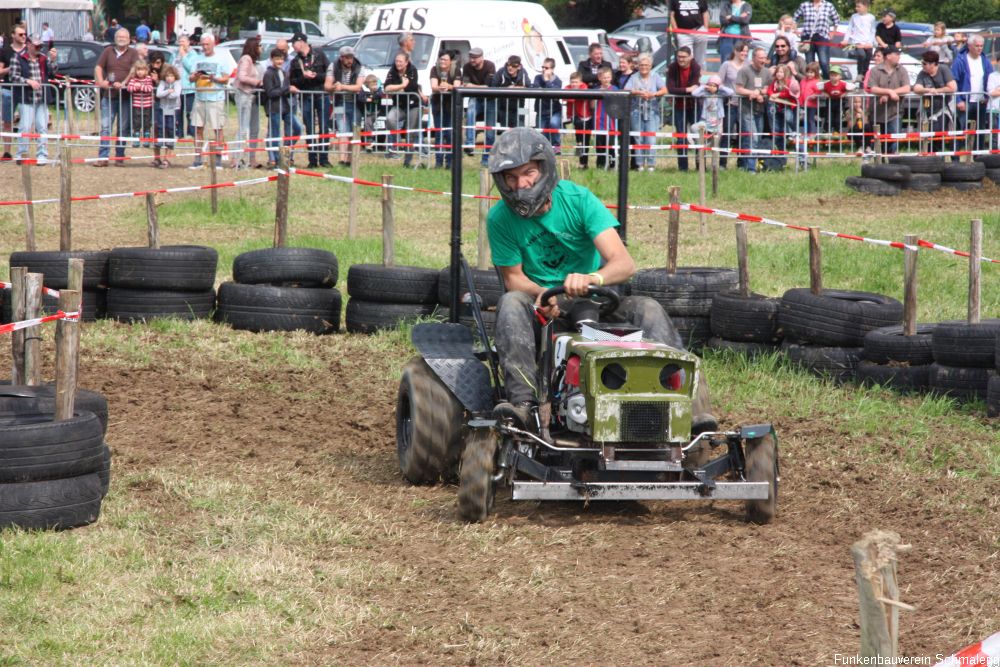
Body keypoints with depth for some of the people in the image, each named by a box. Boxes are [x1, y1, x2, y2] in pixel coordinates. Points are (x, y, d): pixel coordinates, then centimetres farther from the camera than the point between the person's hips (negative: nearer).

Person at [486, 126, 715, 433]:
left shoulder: (578, 199, -10)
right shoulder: (501, 220, -6)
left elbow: (624, 263, -18)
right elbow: (514, 277, -2)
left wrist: (592, 278, -42)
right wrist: (543, 297, -26)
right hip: (543, 311, 0)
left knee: (647, 308, -26)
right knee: (511, 303, -32)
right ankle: (523, 402, -46)